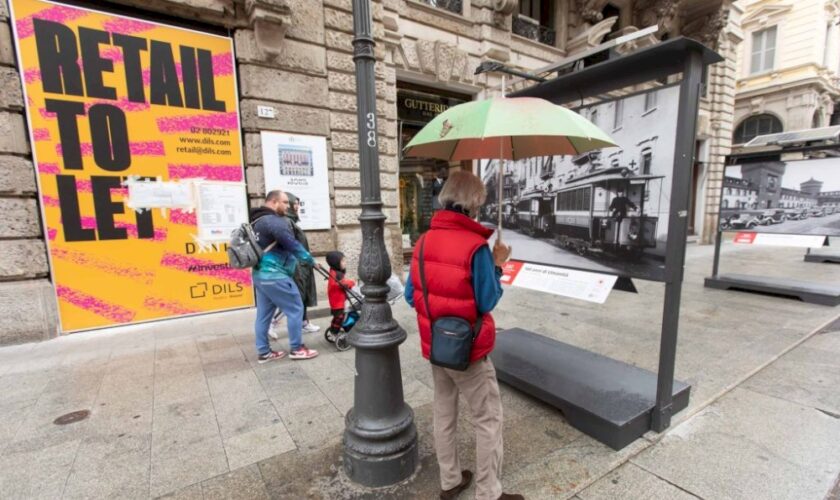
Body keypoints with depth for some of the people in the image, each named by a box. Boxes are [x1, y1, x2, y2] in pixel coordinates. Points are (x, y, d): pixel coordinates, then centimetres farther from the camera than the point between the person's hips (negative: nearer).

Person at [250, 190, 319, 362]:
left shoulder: (257, 221, 17)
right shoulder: (275, 221, -17)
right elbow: (292, 244, -20)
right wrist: (310, 260, -10)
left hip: (260, 275, 11)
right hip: (275, 276, -10)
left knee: (264, 313, 13)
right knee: (295, 309, 0)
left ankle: (263, 352, 20)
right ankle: (296, 348, 8)